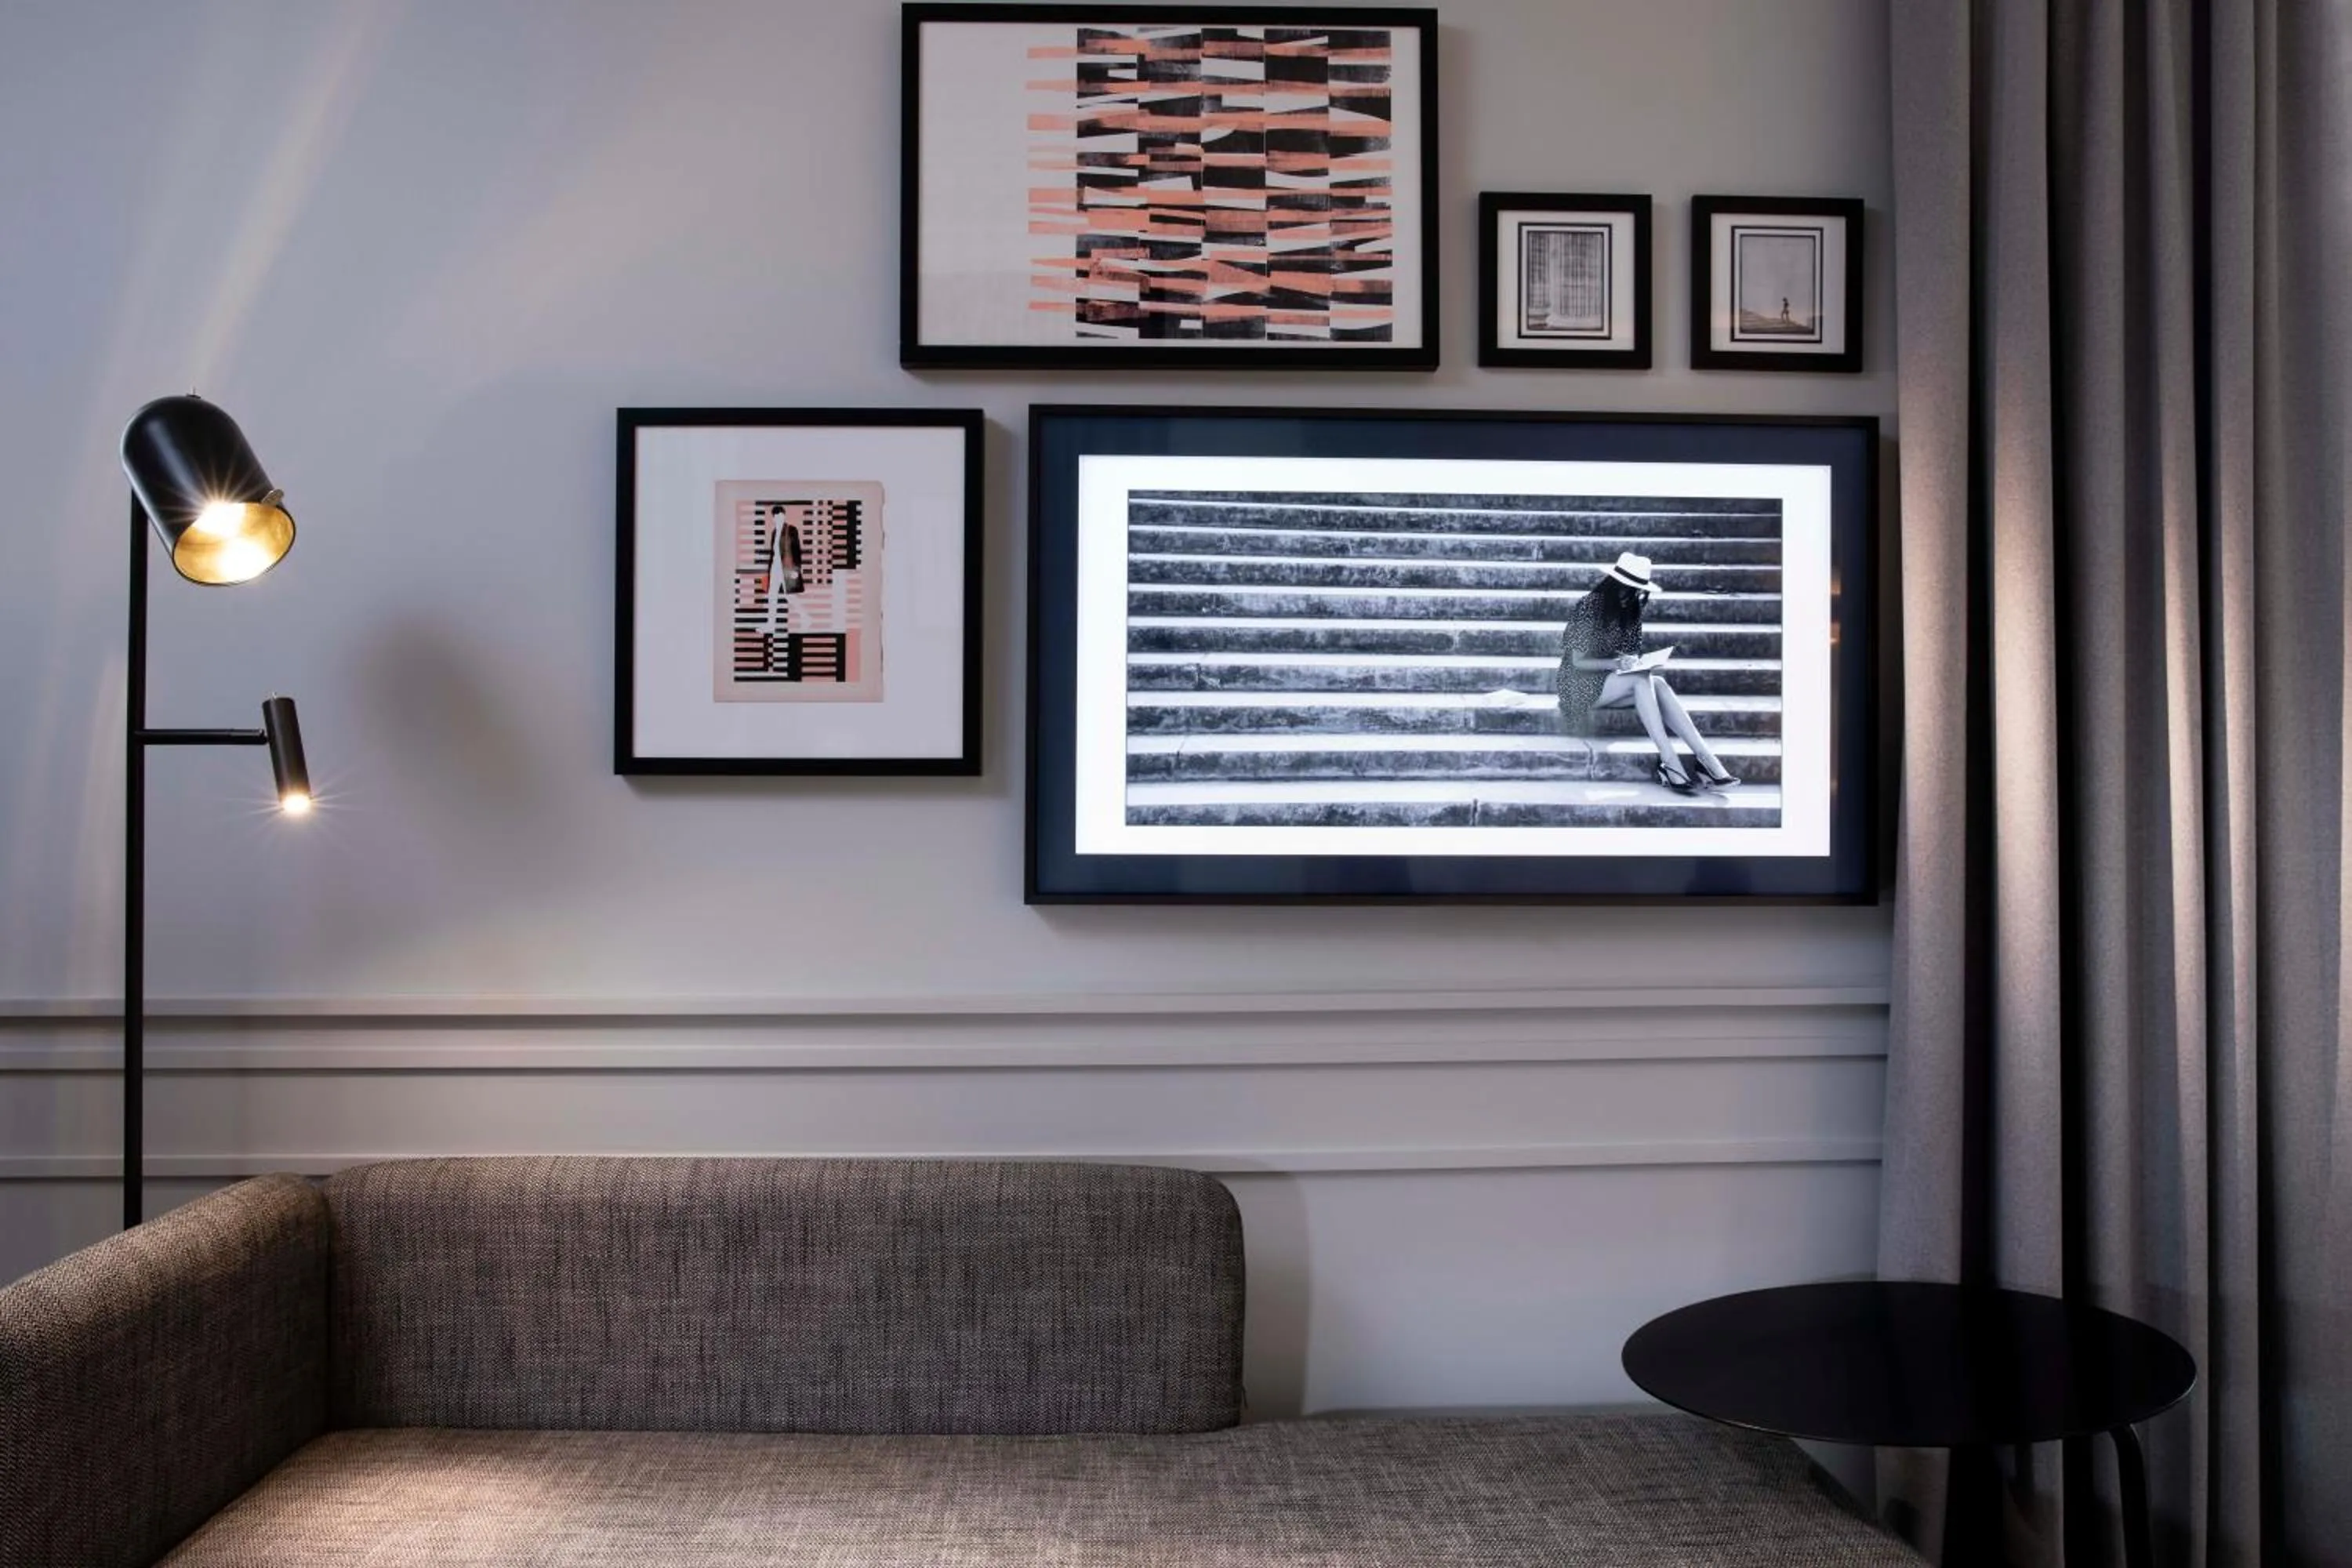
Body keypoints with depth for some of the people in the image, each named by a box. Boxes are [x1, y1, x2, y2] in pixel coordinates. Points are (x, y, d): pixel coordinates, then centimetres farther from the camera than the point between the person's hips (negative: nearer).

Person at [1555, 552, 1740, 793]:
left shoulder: (1630, 611, 6)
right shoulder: (1588, 607, -13)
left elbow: (1633, 654, 9)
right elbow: (1578, 661, -14)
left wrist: (1649, 664, -13)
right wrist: (1616, 663, -28)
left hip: (1615, 681, 6)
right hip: (1585, 685, -5)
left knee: (1658, 684, -25)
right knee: (1642, 680, -31)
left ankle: (1707, 759, -37)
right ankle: (1669, 763, -41)